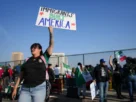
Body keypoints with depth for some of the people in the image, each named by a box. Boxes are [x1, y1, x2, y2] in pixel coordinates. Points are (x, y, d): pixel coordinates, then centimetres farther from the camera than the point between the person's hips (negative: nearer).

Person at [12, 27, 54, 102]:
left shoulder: (44, 58, 4)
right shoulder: (28, 60, 12)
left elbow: (51, 45, -2)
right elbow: (21, 75, 13)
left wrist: (51, 32, -9)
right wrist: (15, 88, 9)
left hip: (39, 88, -3)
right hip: (25, 89, 3)